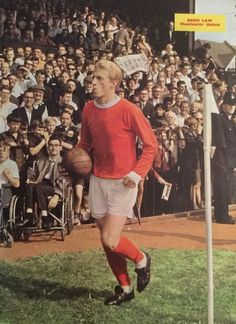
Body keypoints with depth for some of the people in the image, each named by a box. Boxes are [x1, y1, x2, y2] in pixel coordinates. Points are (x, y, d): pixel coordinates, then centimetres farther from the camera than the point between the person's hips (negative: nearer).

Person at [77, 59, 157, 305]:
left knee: (110, 241, -12)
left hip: (123, 183, -6)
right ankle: (125, 288, 29)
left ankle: (141, 260, 20)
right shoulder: (88, 109, 3)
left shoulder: (129, 110, -14)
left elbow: (150, 144, -7)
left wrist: (137, 173, -17)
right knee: (106, 242, 10)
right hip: (98, 181, 6)